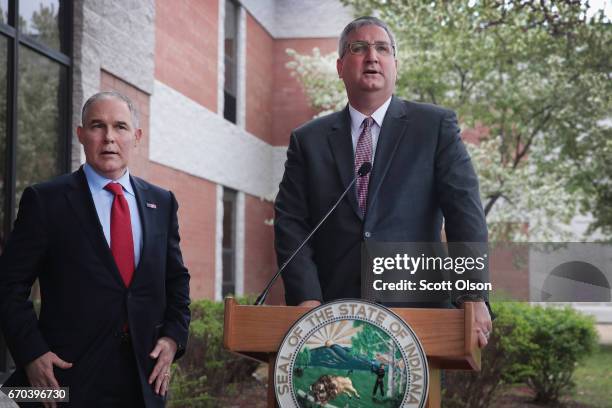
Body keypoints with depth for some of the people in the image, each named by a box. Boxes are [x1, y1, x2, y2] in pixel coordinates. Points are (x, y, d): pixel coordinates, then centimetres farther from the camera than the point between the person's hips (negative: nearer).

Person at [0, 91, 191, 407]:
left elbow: (176, 279, 17)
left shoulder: (162, 203, 10)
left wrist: (173, 336, 2)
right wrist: (31, 354, -13)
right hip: (70, 376, -4)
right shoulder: (45, 200, -2)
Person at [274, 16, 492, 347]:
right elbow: (291, 223, 4)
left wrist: (473, 297, -14)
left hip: (416, 311, -1)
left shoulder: (436, 126, 7)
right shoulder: (308, 140, 12)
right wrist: (306, 299, -11)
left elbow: (464, 209, -2)